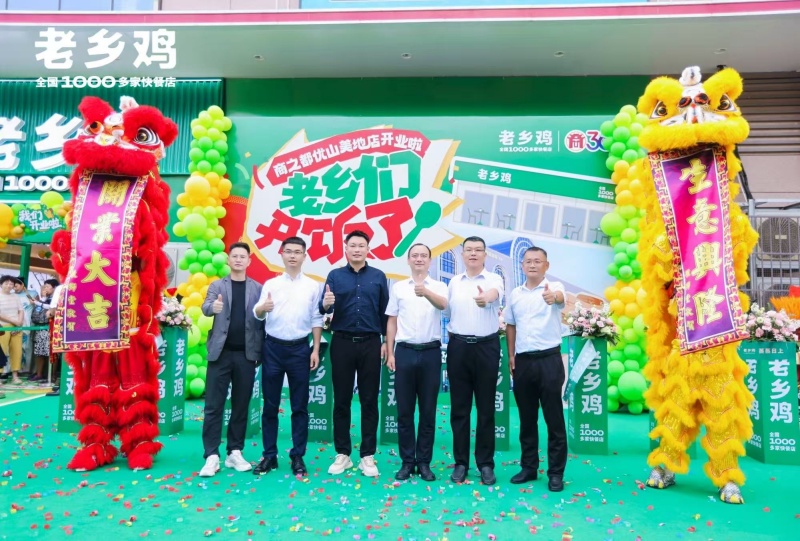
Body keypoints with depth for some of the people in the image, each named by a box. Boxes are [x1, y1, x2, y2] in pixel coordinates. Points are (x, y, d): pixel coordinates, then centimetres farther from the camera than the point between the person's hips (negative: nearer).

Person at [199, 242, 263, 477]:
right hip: (221, 352, -1)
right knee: (214, 405, 0)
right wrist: (213, 307, -35)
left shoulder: (257, 288, 7)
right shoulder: (217, 285, 6)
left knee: (241, 405, 7)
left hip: (246, 354, 1)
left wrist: (259, 352, -2)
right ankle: (212, 455, 6)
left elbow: (261, 321, 5)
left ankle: (234, 453, 17)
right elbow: (205, 308, -12)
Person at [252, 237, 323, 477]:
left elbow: (316, 320, 5)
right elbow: (257, 315, -4)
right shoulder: (270, 284, 5)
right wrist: (262, 308, -28)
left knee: (300, 406, 5)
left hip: (300, 349, 0)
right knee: (270, 405, 7)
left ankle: (297, 457, 15)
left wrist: (316, 350, -1)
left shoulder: (313, 286, 4)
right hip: (273, 347, 1)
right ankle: (269, 455, 18)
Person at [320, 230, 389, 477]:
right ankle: (342, 454, 18)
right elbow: (324, 308, -5)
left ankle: (367, 456, 15)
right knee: (341, 400, 6)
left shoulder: (378, 276, 6)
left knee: (369, 401, 5)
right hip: (342, 343, 0)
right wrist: (325, 304, -28)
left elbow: (385, 311, 8)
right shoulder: (335, 275, 5)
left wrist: (387, 341, 6)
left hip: (371, 344, 0)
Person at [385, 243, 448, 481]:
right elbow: (392, 322, 9)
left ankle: (424, 462, 18)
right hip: (404, 352, 1)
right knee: (404, 411, 6)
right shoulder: (398, 287, 7)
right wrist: (390, 353, 3)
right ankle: (407, 461, 17)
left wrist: (426, 292, -43)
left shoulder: (439, 287, 2)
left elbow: (442, 305, -21)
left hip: (430, 353, -1)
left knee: (428, 411, 6)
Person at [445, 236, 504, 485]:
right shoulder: (454, 282, 11)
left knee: (486, 408, 4)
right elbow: (445, 310, 14)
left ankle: (485, 463, 16)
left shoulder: (494, 279, -1)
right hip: (458, 346, 3)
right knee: (459, 408, 7)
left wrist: (486, 297, -49)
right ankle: (461, 462, 18)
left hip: (486, 346, -2)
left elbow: (495, 293, -26)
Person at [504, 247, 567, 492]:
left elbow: (561, 297, -29)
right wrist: (511, 356, 9)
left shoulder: (554, 287, -4)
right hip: (523, 361, 4)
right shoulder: (515, 294, 9)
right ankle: (529, 467, 25)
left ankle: (556, 472, 14)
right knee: (526, 418, 12)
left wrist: (553, 297, -53)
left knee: (554, 419, 3)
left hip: (549, 359, -4)